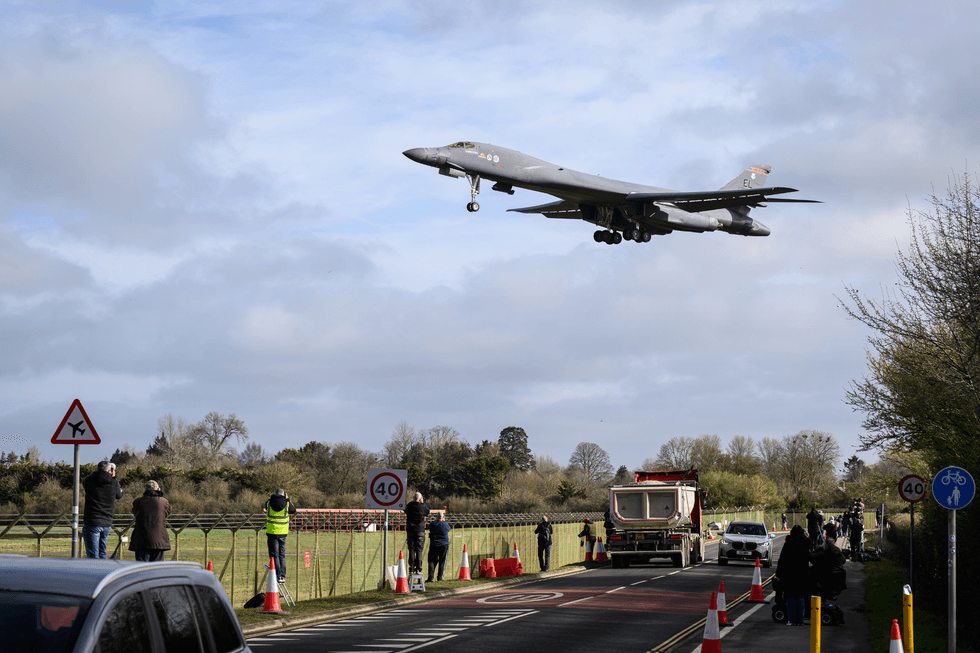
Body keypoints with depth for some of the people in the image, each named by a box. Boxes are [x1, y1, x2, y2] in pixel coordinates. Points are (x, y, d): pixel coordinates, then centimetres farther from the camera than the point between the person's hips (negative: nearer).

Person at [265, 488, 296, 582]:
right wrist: (288, 500, 20)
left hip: (271, 532, -1)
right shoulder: (287, 504, -5)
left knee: (274, 555, 2)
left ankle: (278, 576, -4)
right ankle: (283, 577, 11)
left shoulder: (269, 503, -4)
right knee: (282, 555, 12)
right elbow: (293, 511, 14)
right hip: (282, 532, 1)